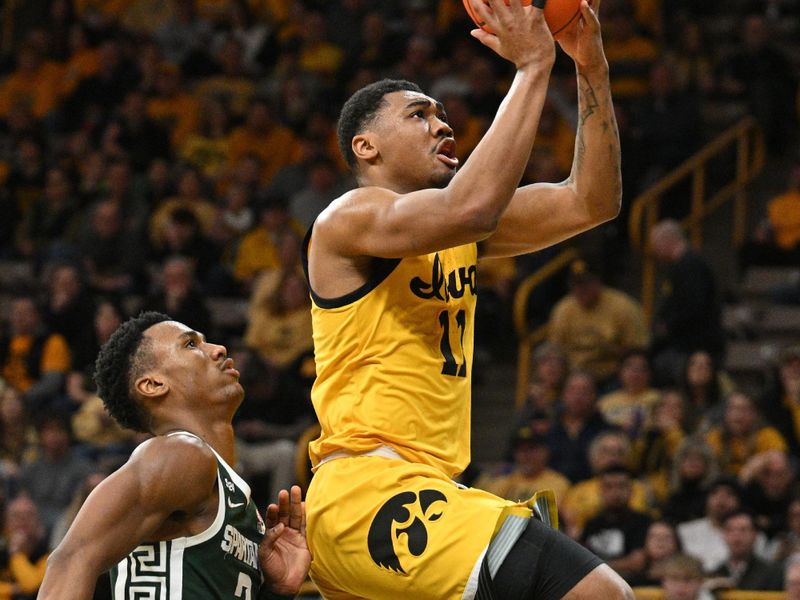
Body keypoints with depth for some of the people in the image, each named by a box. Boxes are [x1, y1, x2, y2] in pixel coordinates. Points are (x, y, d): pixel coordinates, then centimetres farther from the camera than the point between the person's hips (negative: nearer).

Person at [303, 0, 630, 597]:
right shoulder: (351, 217, -5)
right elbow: (470, 208, -25)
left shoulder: (461, 232, 20)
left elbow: (591, 202, 16)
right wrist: (532, 67, -18)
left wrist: (593, 71, 7)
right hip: (370, 489, -10)